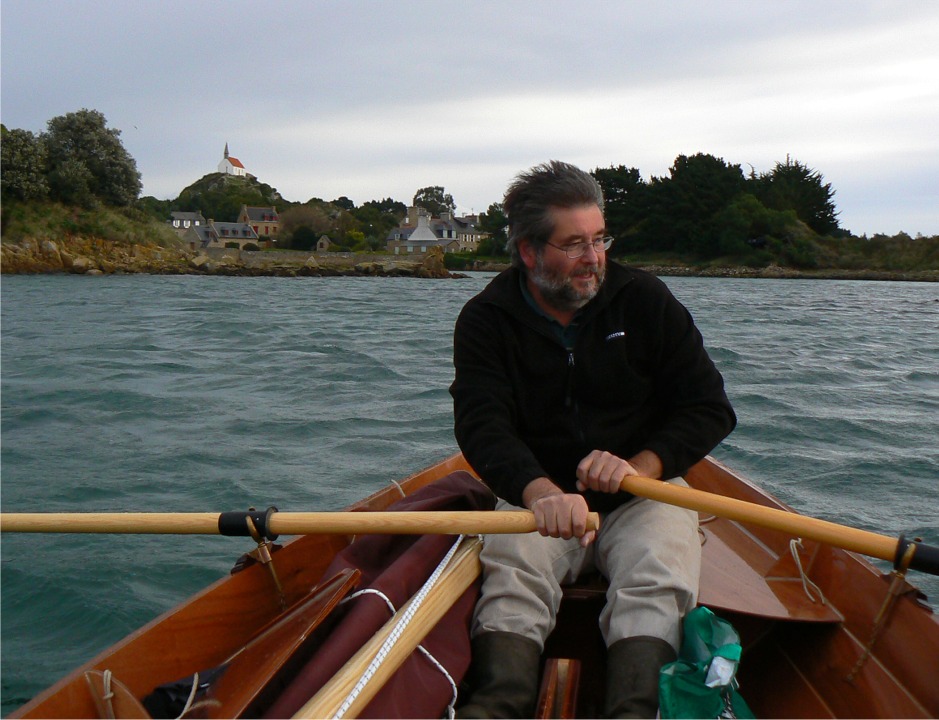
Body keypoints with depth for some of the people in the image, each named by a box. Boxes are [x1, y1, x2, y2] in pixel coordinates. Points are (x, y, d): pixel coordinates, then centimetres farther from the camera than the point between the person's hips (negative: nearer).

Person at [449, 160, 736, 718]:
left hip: (645, 490, 1)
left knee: (654, 585, -28)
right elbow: (482, 425, -19)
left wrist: (641, 466, -22)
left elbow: (711, 408, -3)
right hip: (539, 493, 0)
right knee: (512, 572, -29)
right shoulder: (486, 321, -4)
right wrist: (541, 492, -41)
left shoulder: (646, 300, -2)